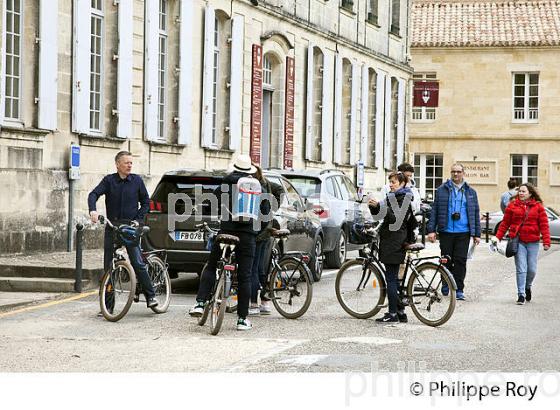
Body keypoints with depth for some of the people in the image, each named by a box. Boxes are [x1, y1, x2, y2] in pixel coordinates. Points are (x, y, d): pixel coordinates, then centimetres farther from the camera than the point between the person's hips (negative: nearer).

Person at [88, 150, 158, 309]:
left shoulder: (136, 180, 4)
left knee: (138, 263, -12)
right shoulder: (109, 180, 2)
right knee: (108, 266, 4)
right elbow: (94, 194, -11)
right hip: (112, 226, 1)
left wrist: (138, 219, -5)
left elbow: (146, 202, 9)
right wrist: (93, 210, -31)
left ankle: (151, 296, -3)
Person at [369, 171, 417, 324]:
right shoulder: (392, 197, 20)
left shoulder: (404, 199, -11)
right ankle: (400, 312, 16)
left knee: (391, 278, -8)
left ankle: (393, 314, -7)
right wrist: (373, 206, 4)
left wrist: (379, 205, -30)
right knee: (394, 278, 12)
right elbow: (378, 214, 21)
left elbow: (395, 218, -24)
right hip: (391, 241, 10)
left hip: (393, 241, -10)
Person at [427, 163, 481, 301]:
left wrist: (476, 234, 9)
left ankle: (459, 289, -1)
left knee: (460, 261, -4)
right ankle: (446, 284, 26)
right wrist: (431, 230, -2)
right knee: (446, 260, 5)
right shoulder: (442, 190, 7)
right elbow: (434, 210, 6)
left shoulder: (470, 192, 12)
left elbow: (476, 213, 13)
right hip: (446, 232, 0)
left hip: (463, 233, 0)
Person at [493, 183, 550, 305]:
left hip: (533, 242, 1)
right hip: (518, 241, -1)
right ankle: (521, 294, 0)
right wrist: (498, 237, -1)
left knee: (532, 269, 5)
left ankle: (528, 287, 34)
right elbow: (505, 223, 7)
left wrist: (546, 241, -6)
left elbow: (544, 225, 1)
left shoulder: (538, 207, 4)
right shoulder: (512, 205, 4)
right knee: (521, 269, -5)